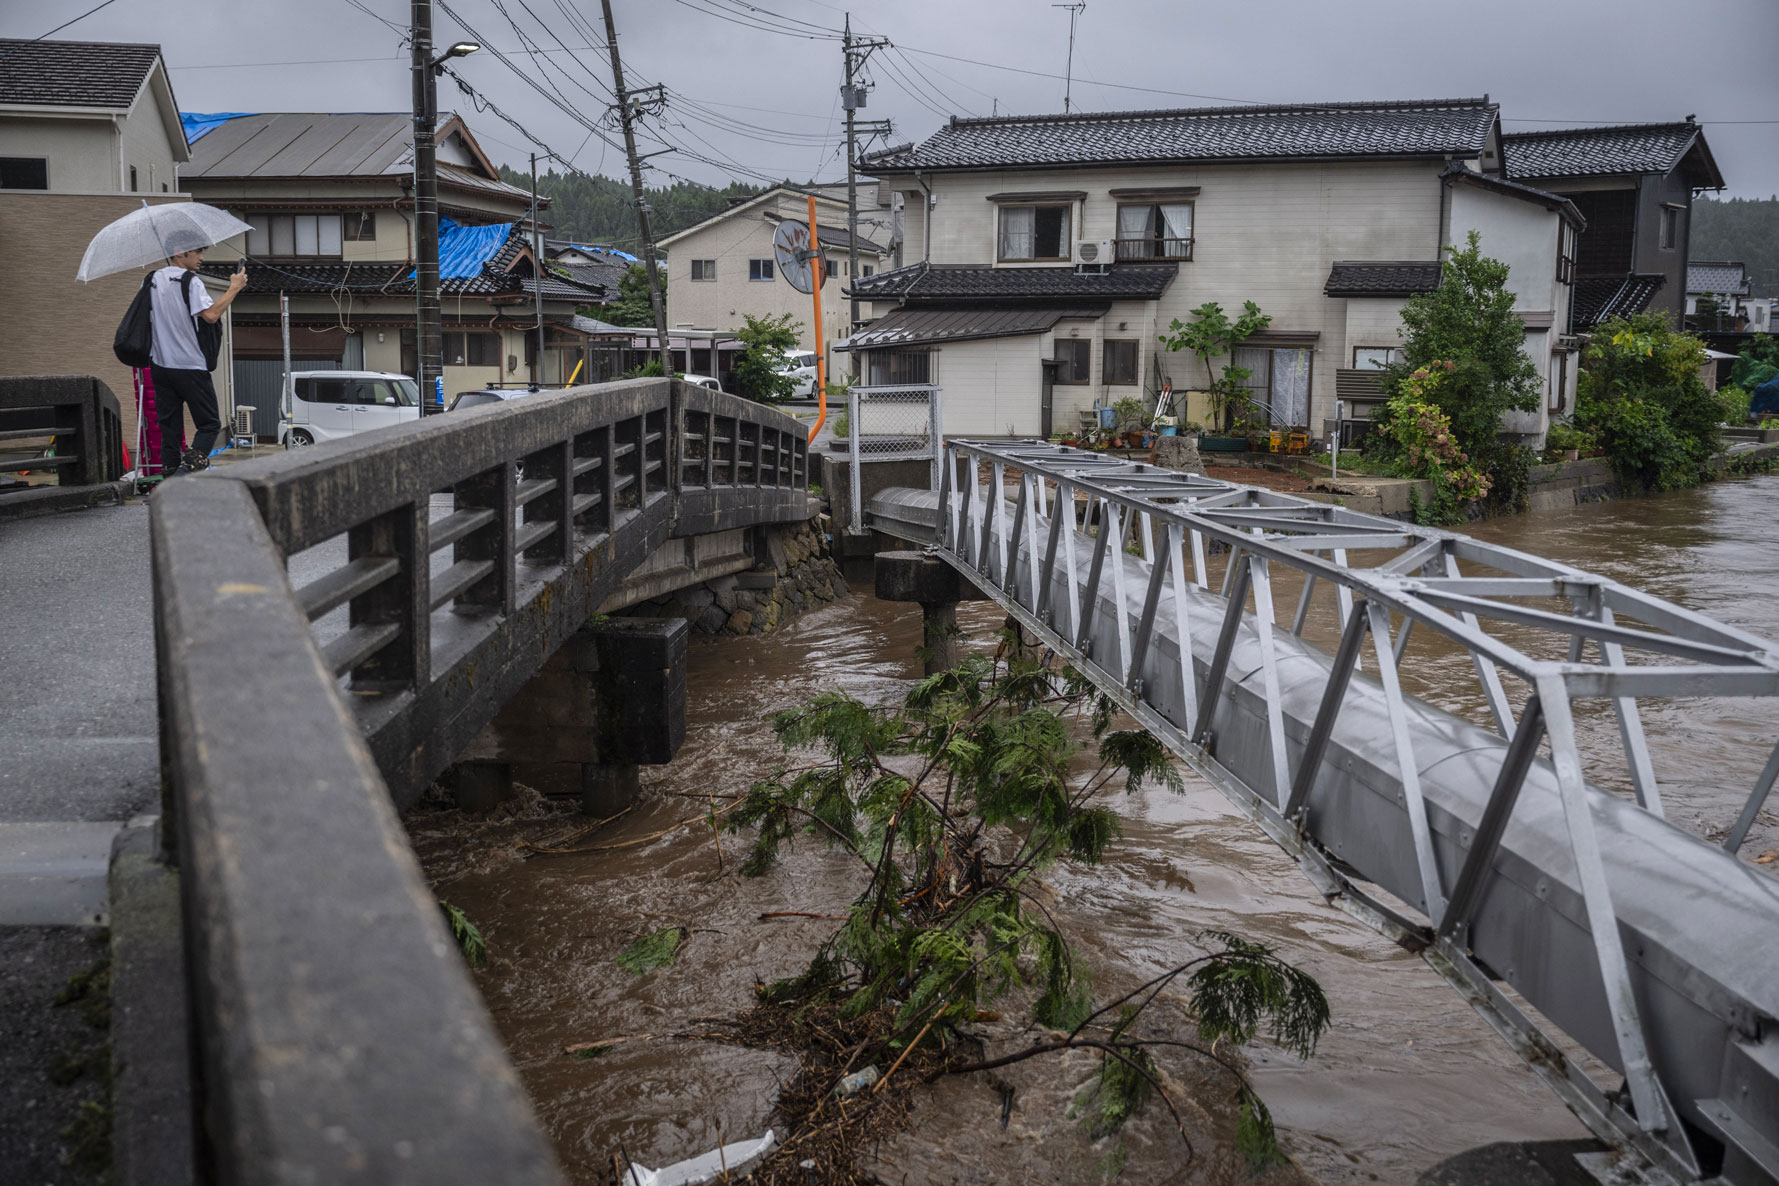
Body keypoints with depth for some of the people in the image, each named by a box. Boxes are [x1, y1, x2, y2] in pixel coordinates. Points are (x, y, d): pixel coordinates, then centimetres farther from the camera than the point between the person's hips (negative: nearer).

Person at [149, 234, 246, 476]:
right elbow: (211, 314, -23)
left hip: (160, 366, 6)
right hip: (190, 366, -6)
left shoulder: (153, 281, 11)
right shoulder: (190, 282, -11)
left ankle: (170, 474, 7)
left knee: (169, 427, 10)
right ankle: (189, 466, -18)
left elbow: (149, 317, 19)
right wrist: (234, 287, -15)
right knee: (209, 424, 1)